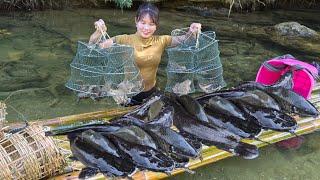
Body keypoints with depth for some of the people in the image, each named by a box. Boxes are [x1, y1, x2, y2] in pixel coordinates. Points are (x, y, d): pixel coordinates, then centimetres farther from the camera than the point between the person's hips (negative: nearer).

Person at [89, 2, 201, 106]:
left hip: (151, 93, 3)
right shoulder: (125, 40, -14)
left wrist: (192, 32, -32)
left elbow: (183, 39, -10)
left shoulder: (161, 41, -5)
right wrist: (99, 31, -37)